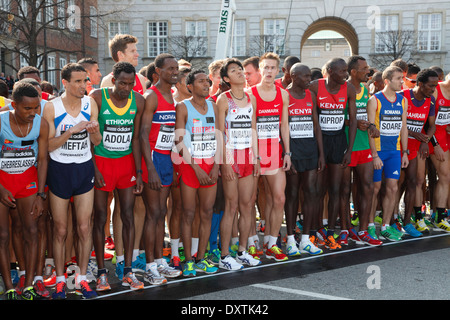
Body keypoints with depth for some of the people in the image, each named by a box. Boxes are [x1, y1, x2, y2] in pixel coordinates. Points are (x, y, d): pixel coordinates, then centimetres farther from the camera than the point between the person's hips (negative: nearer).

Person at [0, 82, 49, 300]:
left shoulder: (41, 125, -12)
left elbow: (42, 160, -4)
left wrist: (40, 194, -8)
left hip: (27, 177, 2)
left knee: (31, 231, -2)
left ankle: (29, 287, 6)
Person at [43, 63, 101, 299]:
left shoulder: (90, 104, 1)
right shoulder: (51, 107, -8)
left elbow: (96, 142, 6)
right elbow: (48, 145, -10)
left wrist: (94, 131, -17)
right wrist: (71, 131, -22)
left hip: (84, 169, 2)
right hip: (59, 170, -2)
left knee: (84, 228, 3)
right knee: (60, 229, 5)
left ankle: (82, 277, 17)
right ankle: (60, 280, 19)